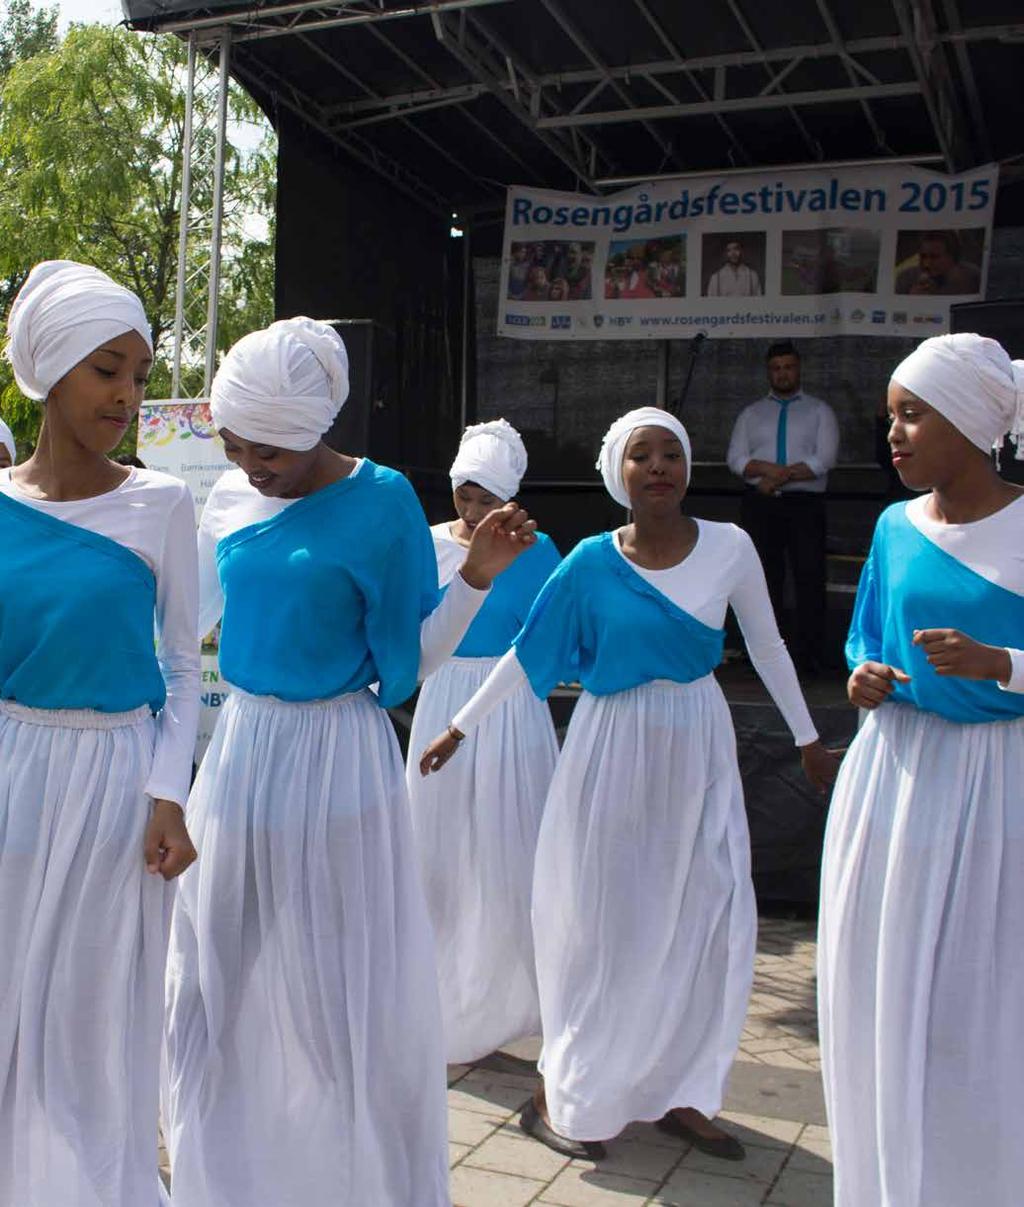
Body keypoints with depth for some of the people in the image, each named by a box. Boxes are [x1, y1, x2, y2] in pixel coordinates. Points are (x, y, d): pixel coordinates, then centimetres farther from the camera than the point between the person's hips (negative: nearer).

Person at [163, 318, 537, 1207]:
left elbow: (411, 657, -9)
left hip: (337, 760, -5)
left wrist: (478, 574, -21)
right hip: (242, 749, 5)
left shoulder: (380, 501, -11)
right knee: (222, 980, 15)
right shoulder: (228, 500, 3)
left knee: (347, 987, 5)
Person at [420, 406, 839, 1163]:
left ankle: (679, 1095, 22)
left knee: (708, 923, 3)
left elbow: (767, 647, 8)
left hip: (697, 749, 2)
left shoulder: (730, 547, -3)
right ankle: (562, 1095, 22)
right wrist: (459, 729, 1)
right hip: (614, 751, -2)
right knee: (603, 928, 4)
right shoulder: (592, 562, -6)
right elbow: (526, 655, 0)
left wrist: (809, 740, 13)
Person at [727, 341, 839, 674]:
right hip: (760, 504, 2)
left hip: (805, 503, -2)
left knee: (810, 578, -6)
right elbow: (735, 459, 4)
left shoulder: (819, 411, 10)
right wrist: (771, 469, -13)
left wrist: (780, 476, -11)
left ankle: (810, 656, -3)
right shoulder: (751, 413, 16)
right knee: (765, 579, 3)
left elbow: (824, 459, -3)